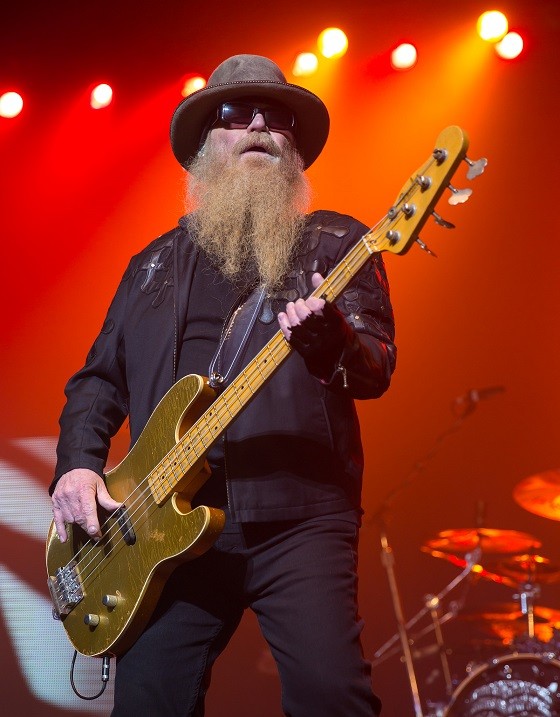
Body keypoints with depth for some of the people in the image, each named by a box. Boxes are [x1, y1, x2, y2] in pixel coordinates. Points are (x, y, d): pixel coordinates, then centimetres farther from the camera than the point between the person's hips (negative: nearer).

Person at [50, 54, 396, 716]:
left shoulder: (336, 243, 8)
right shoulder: (155, 263, 20)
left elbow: (376, 370, -3)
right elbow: (98, 378, 22)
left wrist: (326, 338, -26)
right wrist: (78, 464, 3)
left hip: (297, 518, -3)